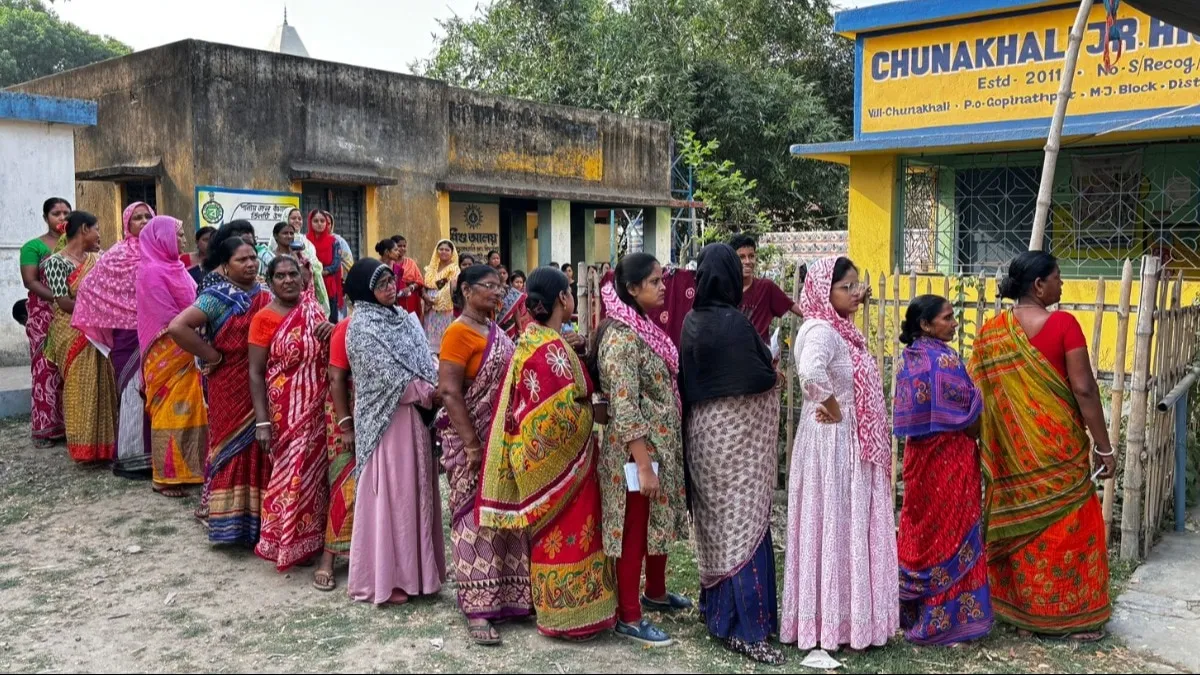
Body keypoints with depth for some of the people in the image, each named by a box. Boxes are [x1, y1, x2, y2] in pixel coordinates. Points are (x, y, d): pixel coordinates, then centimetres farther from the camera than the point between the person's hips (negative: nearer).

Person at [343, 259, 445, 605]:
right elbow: (391, 376, -16)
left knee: (414, 492, 12)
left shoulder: (403, 318, 12)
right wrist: (433, 396, -11)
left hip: (415, 417, 7)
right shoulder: (362, 327, -11)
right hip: (387, 420, -7)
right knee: (388, 495, -2)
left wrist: (436, 392, -10)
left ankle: (410, 569, 23)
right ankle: (382, 578, 9)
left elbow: (424, 363, 8)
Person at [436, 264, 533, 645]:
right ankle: (477, 607, 5)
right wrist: (472, 445, -22)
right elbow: (448, 391, -19)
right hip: (474, 440, -8)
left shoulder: (495, 331, 11)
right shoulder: (459, 332, -13)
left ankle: (505, 594, 24)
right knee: (476, 518, -2)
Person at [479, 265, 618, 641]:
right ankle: (568, 614, 14)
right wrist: (594, 412, -10)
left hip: (541, 453, 9)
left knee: (551, 532, 18)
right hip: (560, 456, -9)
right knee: (566, 532, 2)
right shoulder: (551, 348, -22)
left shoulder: (531, 339, 7)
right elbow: (563, 410, -26)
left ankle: (553, 604, 30)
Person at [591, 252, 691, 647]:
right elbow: (624, 408, -24)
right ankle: (628, 617, 17)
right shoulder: (622, 337, -21)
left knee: (659, 522, 21)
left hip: (662, 446, 9)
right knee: (636, 529, 3)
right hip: (637, 450, -9)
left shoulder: (645, 328, 8)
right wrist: (643, 465, -25)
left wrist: (662, 456, 18)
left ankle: (655, 592, 40)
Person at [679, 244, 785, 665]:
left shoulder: (691, 321, 4)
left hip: (703, 431, 8)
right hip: (736, 434, -8)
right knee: (743, 525, -2)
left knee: (716, 521, 16)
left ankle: (717, 610, 28)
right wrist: (775, 377, 3)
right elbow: (762, 379, -16)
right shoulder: (733, 322, -19)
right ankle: (743, 629, 2)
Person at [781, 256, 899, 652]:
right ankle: (830, 622, 11)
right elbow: (811, 371, -39)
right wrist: (832, 408, -25)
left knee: (850, 528, 15)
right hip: (832, 441, -10)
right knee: (834, 529, 0)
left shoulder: (839, 328, 11)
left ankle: (843, 615, 27)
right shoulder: (821, 330, -19)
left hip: (849, 443, 10)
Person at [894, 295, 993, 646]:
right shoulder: (945, 359, -18)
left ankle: (913, 608, 25)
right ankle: (943, 620, 10)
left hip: (920, 454, 8)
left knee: (923, 529, 15)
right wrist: (975, 437, 3)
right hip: (949, 458, -7)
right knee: (950, 533, 2)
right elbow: (969, 413, -15)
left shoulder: (909, 359, 6)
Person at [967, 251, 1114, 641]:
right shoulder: (1063, 324, -13)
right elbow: (1084, 389, -14)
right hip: (1057, 445, -5)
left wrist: (989, 442, 16)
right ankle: (1073, 617, 17)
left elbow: (976, 391, 5)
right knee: (1067, 524, 8)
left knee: (1018, 522, 15)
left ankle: (1019, 608, 24)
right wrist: (1103, 445, -7)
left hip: (1012, 447, 5)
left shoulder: (991, 331, 2)